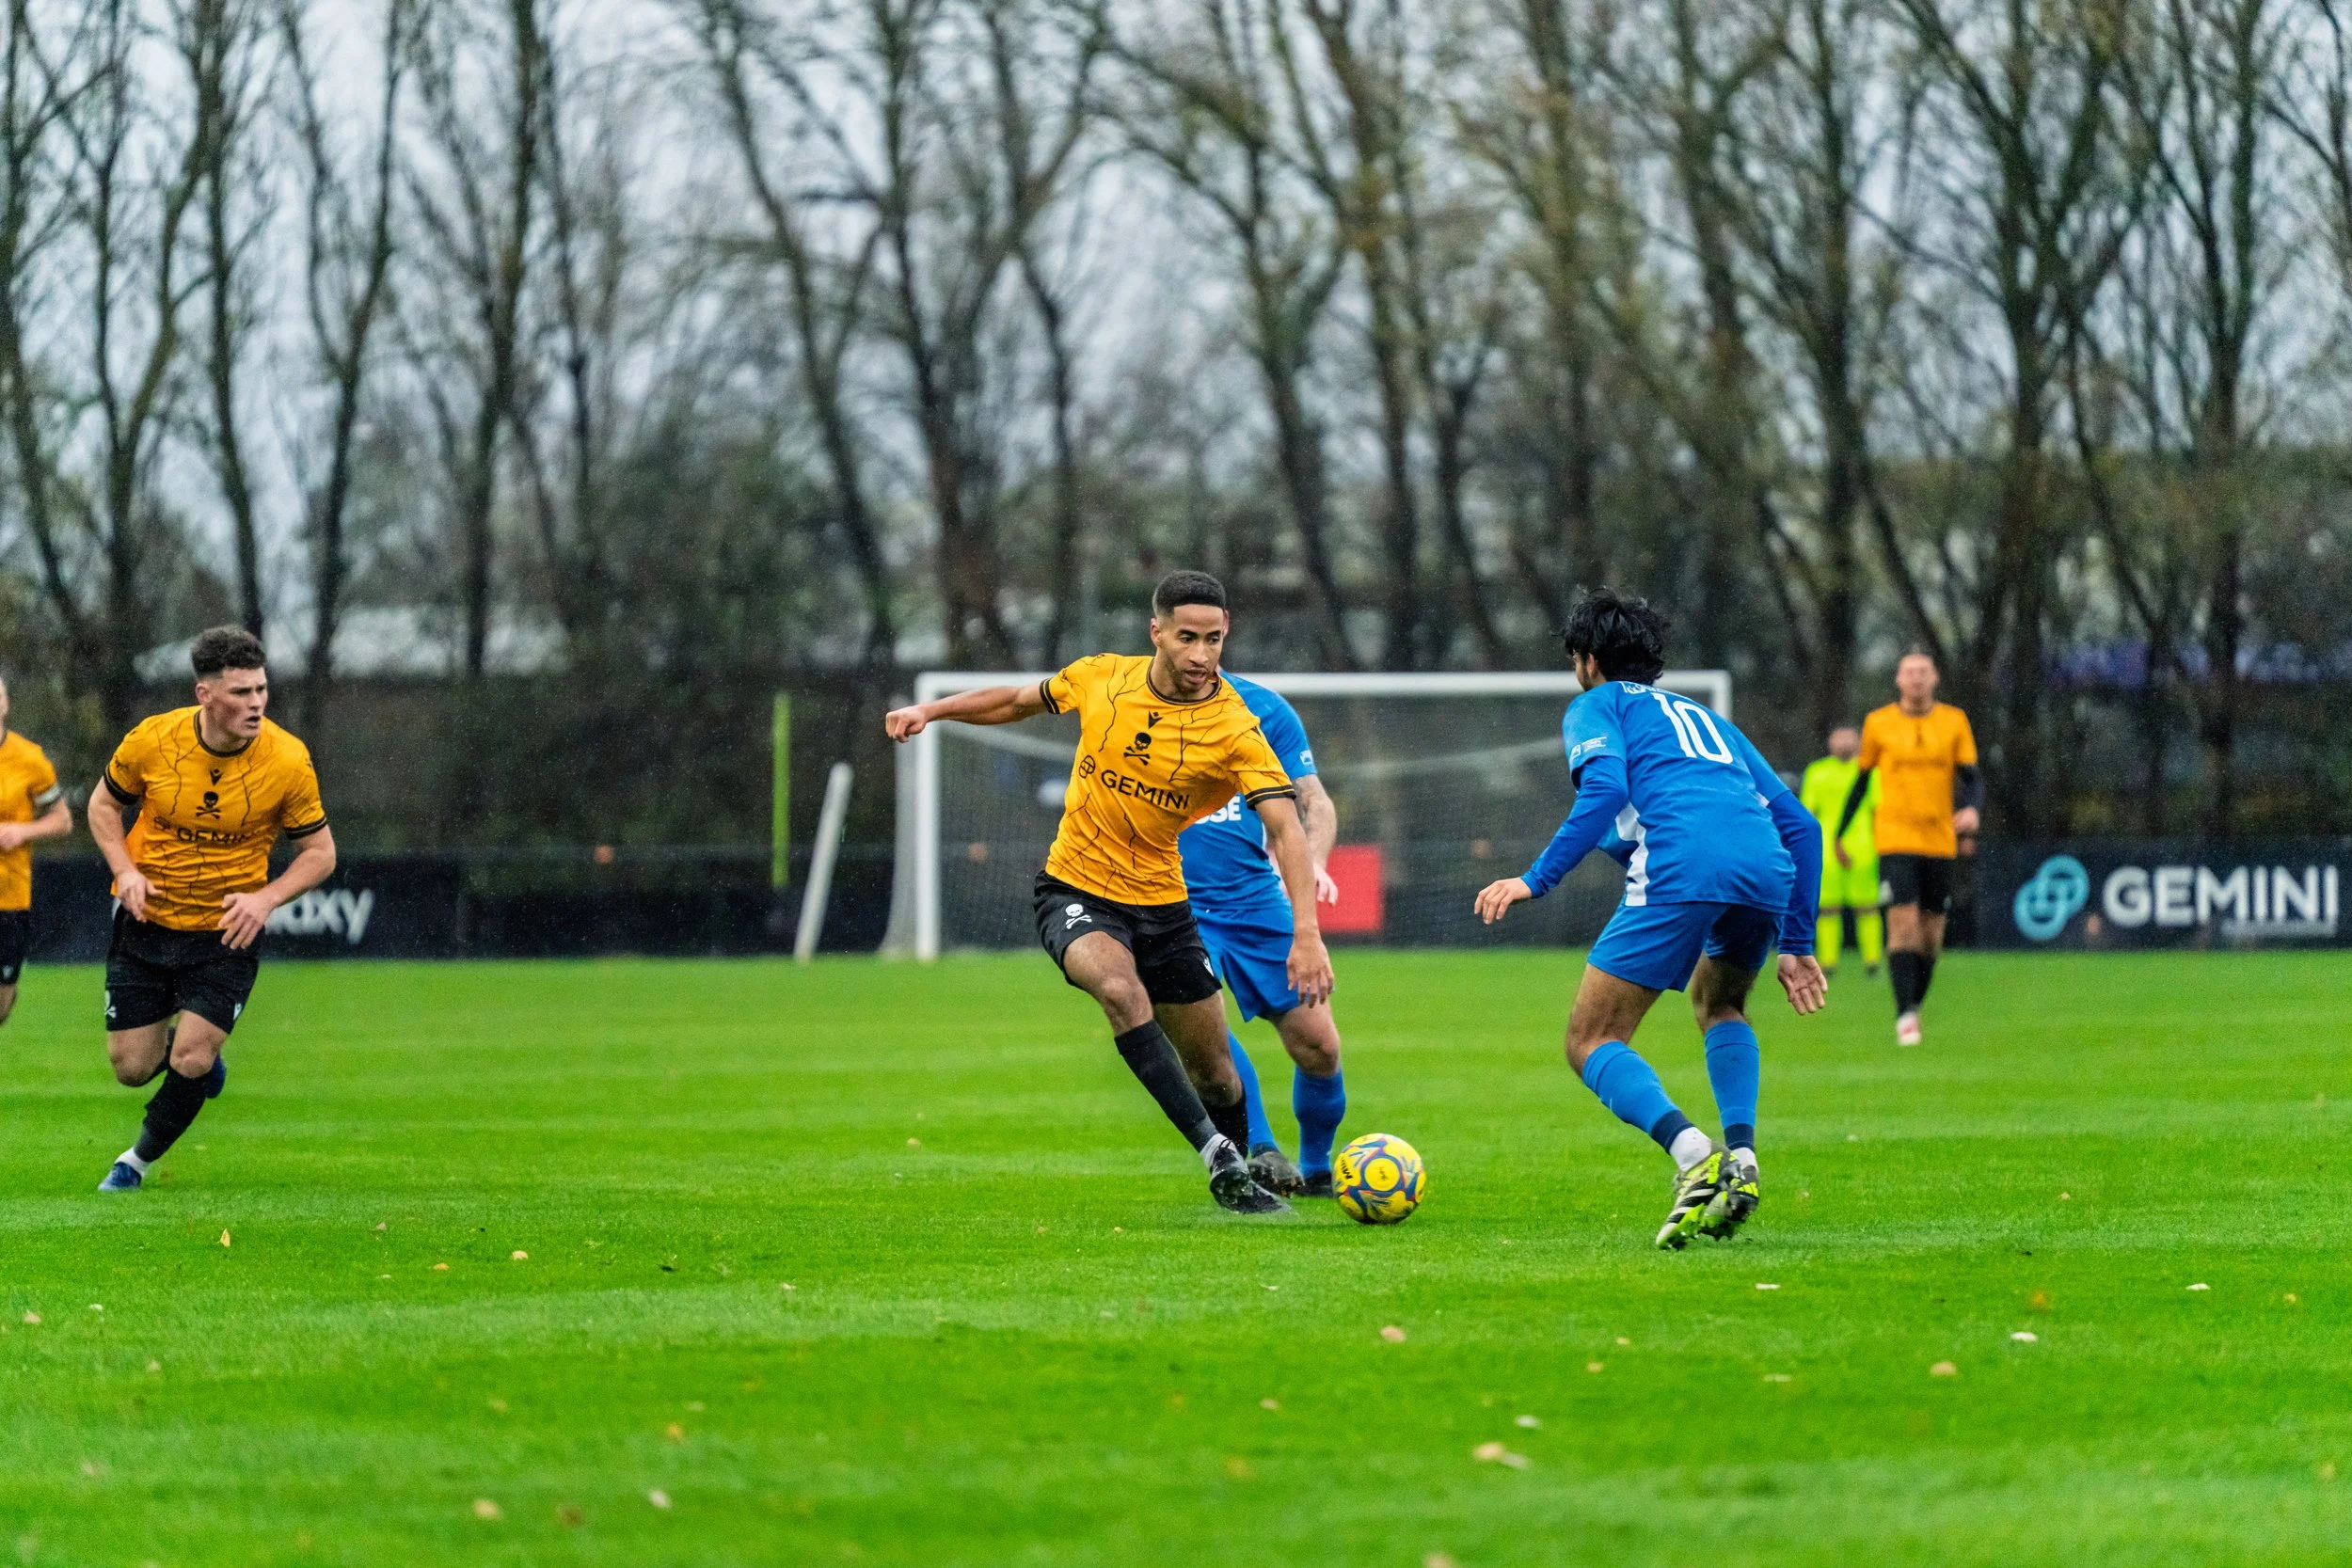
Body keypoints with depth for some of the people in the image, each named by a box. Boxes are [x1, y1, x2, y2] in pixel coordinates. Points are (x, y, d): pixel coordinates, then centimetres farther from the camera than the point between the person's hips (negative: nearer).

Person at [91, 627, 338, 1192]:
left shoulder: (288, 760, -16)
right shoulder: (151, 741, -14)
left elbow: (320, 853, -4)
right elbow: (104, 804, 5)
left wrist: (265, 898, -20)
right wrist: (126, 870, -12)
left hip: (227, 932, -1)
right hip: (146, 920, 1)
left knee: (190, 1065, -11)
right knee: (132, 1067, 1)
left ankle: (141, 1158, 17)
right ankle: (188, 1047, 37)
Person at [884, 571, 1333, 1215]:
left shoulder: (1235, 729, -17)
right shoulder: (1101, 679, -8)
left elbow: (1286, 828, -26)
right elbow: (1020, 701, 13)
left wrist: (1306, 934, -38)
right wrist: (929, 710, 5)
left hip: (1160, 903, 1)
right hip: (1074, 890, -1)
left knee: (1214, 1072, 6)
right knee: (1121, 988, -32)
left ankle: (1238, 1184, 35)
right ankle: (1217, 1153, -34)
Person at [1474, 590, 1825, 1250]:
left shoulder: (1598, 706, 21)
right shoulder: (1706, 719, 37)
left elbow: (1605, 789, -2)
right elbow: (1798, 822, 31)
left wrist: (1536, 880, -6)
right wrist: (1796, 943, 32)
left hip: (1679, 871, -6)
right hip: (1769, 873, 6)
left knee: (1591, 1042, 1)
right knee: (1718, 1001, 34)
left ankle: (1694, 1155, -26)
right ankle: (1741, 1159, 12)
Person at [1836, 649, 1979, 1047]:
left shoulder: (1954, 722, 4)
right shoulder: (1879, 724, 2)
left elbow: (1972, 778, 2)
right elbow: (1861, 781, 11)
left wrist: (1971, 809, -21)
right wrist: (1839, 835, 14)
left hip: (1940, 841, 2)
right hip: (1895, 838, -2)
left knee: (1931, 935, 6)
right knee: (1903, 924, -16)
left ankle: (1914, 1008, 23)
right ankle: (1905, 1017, -18)